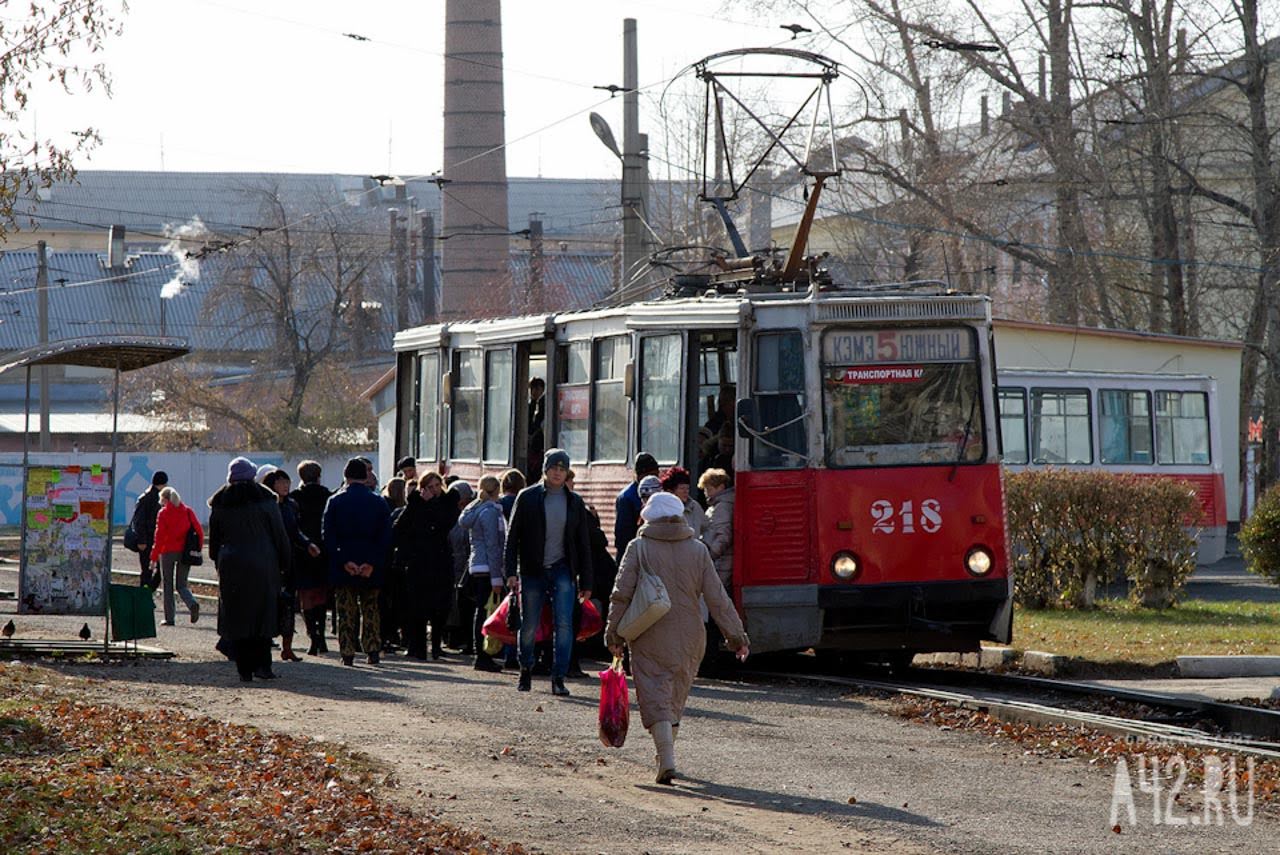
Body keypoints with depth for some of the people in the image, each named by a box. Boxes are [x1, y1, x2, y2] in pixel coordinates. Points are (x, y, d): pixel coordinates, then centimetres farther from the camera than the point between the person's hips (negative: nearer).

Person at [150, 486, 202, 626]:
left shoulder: (163, 513, -4)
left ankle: (169, 618, 4)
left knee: (168, 586, 7)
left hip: (168, 552, -4)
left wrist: (154, 557, -7)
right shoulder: (188, 511, 7)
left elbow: (159, 536, -9)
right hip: (185, 552, 4)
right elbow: (199, 531, 3)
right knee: (181, 585, 11)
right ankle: (192, 604, -19)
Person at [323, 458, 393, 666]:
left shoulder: (335, 502, -3)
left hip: (343, 570, -1)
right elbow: (386, 538, -6)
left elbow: (328, 536, -8)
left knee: (346, 612, 5)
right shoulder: (379, 503, 0)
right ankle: (372, 650, 7)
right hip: (371, 569, 1)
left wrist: (343, 562, -11)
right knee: (370, 610, 12)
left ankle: (347, 653, 3)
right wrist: (372, 563, -9)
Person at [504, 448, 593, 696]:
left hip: (562, 570, 1)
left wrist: (585, 582, 8)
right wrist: (511, 571, -8)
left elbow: (583, 544, 12)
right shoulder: (527, 498, 2)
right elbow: (513, 536, 2)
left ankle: (558, 678, -10)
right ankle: (526, 670, 26)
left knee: (564, 624, -11)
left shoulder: (574, 502, 8)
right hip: (533, 571, -1)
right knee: (529, 626, 5)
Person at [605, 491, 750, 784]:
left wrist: (614, 633, -2)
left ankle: (667, 760, -17)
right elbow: (717, 598, 0)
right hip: (688, 638, 3)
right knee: (677, 698, 19)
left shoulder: (639, 548, -4)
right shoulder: (698, 550, 2)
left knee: (656, 698, -3)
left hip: (649, 639, -3)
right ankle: (666, 755, 29)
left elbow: (621, 594, -9)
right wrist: (736, 636, 4)